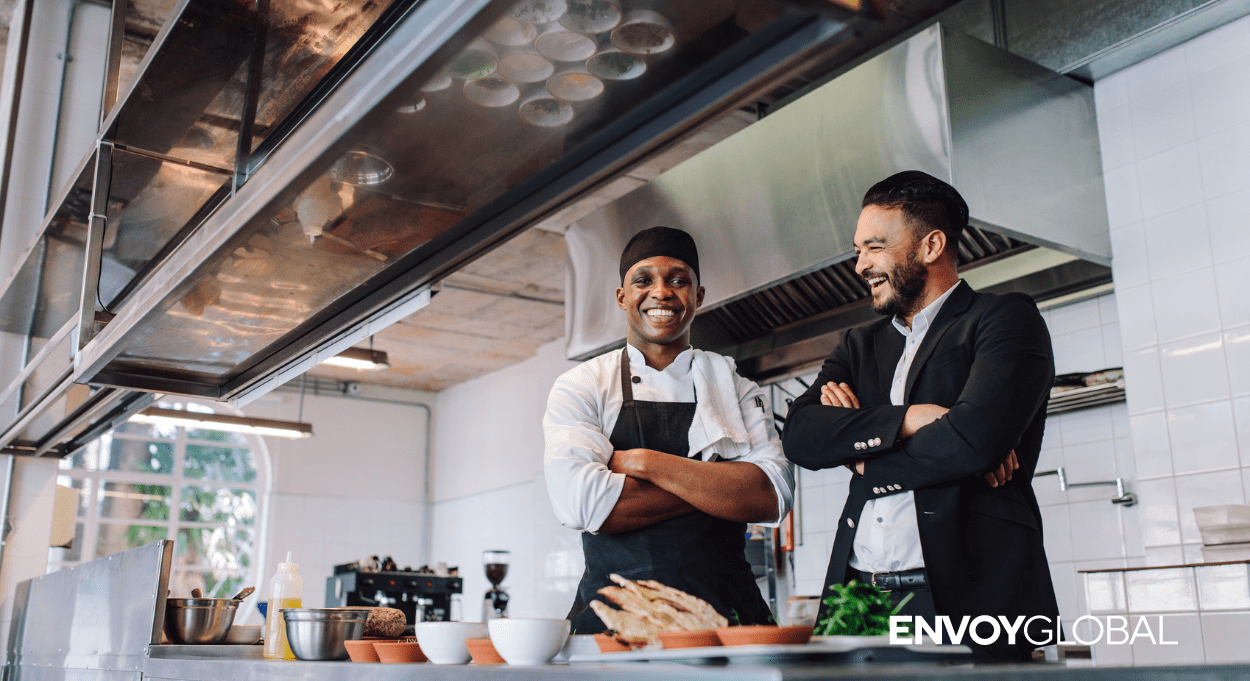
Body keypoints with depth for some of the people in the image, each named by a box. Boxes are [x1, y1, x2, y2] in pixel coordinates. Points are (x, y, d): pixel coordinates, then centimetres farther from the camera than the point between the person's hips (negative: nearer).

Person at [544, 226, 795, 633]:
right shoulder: (580, 387, 8)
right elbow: (580, 502, -9)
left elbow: (774, 496, -3)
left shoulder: (737, 389, 13)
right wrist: (721, 485, -5)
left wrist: (646, 462, -9)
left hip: (724, 613, 1)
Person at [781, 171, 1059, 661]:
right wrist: (908, 418, -10)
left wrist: (862, 457, 1)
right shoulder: (861, 345, 20)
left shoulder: (1006, 321, 4)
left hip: (966, 593, -4)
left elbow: (976, 437, -14)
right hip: (859, 598, 5)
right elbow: (799, 435, 4)